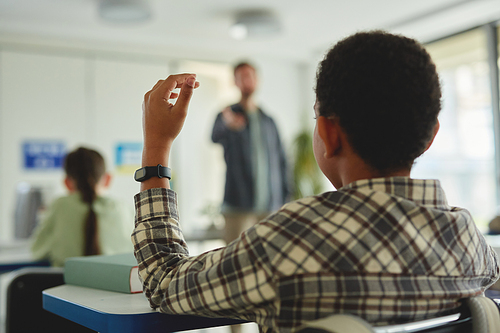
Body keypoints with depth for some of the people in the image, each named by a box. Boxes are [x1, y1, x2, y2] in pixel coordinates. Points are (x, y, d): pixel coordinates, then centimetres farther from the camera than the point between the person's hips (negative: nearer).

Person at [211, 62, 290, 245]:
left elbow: (281, 160, 17)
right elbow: (216, 136, -21)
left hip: (271, 207, 4)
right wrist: (229, 125, -45)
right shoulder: (227, 115, 3)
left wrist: (285, 199, 9)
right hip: (239, 207, -4)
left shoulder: (268, 120, 15)